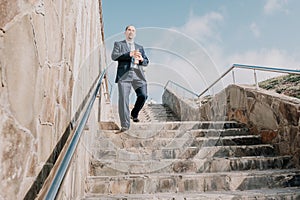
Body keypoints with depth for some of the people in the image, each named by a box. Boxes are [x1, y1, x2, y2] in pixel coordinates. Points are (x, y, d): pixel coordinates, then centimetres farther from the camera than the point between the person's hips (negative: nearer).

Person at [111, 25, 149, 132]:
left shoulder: (140, 47, 28)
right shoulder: (118, 44, 17)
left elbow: (146, 62, 24)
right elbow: (114, 56, -2)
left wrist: (141, 59, -1)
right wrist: (130, 54, -12)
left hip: (138, 75, 3)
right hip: (124, 74, -3)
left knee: (143, 96, -11)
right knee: (123, 99, -10)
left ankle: (134, 114, 17)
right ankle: (125, 125, -7)